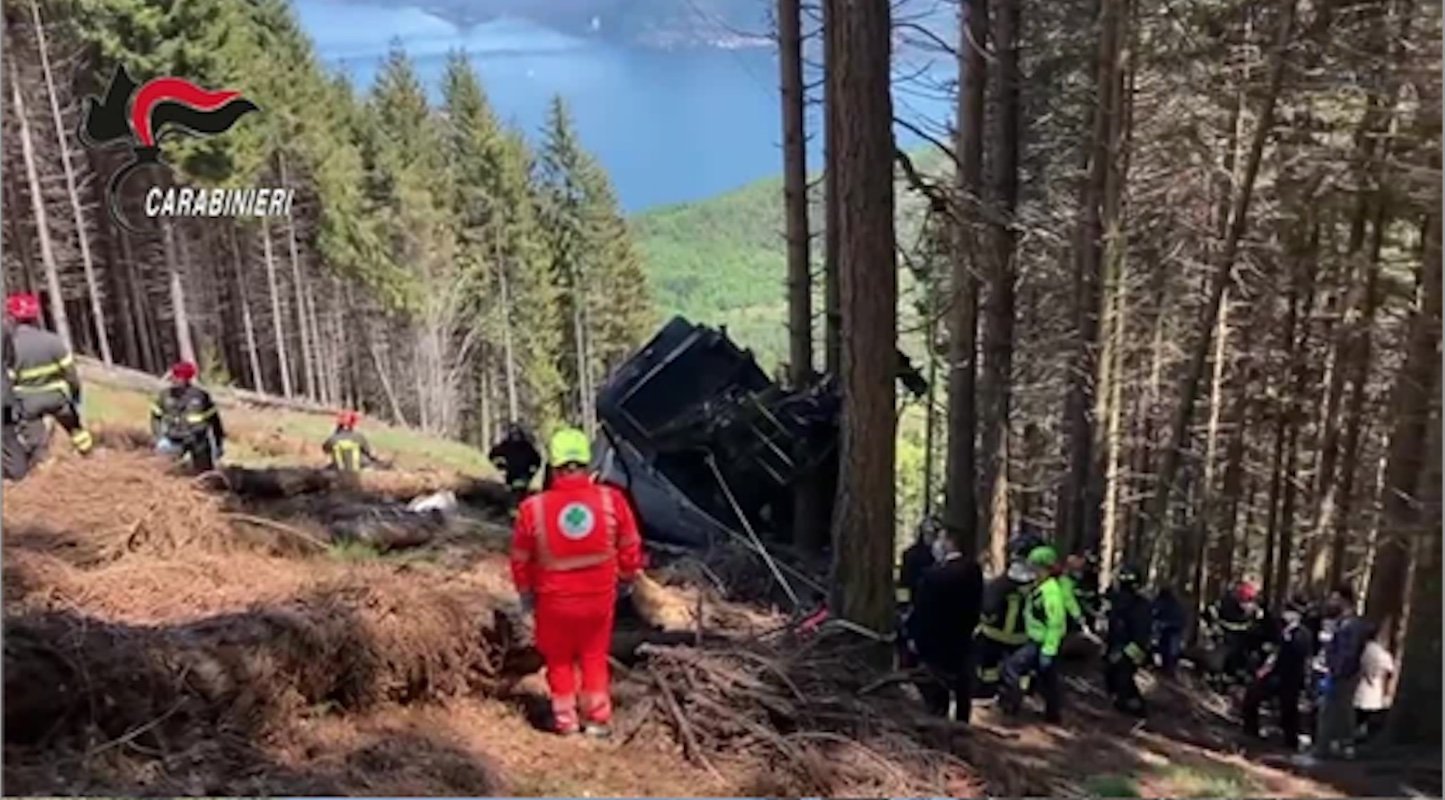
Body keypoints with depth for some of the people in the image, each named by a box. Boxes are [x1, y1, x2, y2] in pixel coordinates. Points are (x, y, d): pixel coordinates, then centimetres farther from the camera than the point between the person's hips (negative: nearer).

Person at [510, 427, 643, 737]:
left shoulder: (533, 508, -18)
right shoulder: (611, 500, -17)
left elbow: (520, 559, -4)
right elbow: (630, 547, -3)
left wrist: (526, 592, 14)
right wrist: (627, 578, 16)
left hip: (554, 599, -1)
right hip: (599, 595, 1)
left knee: (559, 659, 21)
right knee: (594, 657, 22)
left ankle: (565, 719, 31)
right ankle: (598, 719, 29)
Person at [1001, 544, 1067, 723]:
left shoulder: (1051, 591, -22)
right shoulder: (1039, 586, 7)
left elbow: (1056, 623, -24)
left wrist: (1048, 651, -24)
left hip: (1042, 643, -10)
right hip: (1037, 640, 10)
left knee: (1011, 665, -12)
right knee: (1046, 680, 19)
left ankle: (1012, 703, -5)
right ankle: (1053, 713, 31)